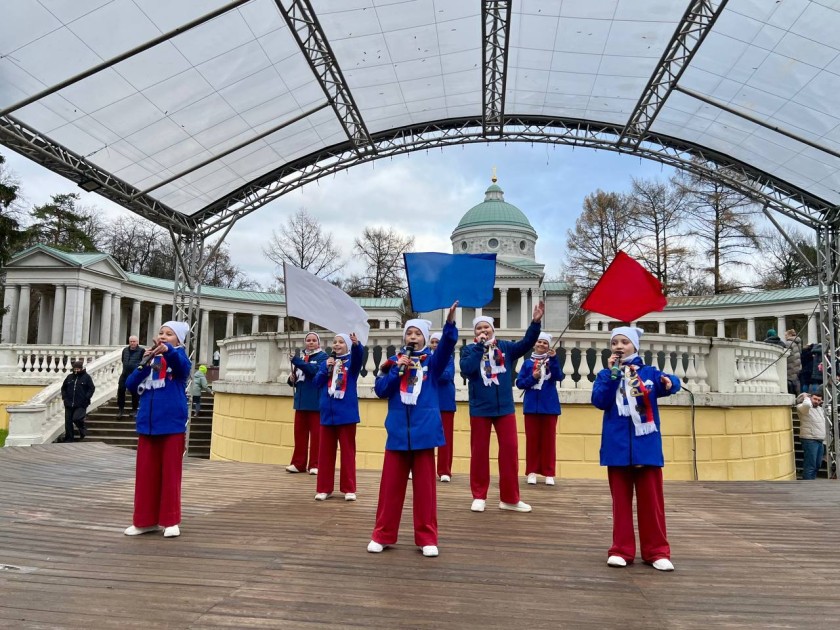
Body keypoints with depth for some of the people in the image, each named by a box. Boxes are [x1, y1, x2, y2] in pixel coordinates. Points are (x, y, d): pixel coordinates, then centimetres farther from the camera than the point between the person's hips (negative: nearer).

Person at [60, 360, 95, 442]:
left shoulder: (86, 377, -2)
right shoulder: (70, 377, 9)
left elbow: (92, 388, -3)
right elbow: (63, 387, 19)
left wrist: (86, 398, -12)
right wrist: (64, 397, 6)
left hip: (81, 405, -5)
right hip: (69, 404, 5)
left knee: (76, 418, -21)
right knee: (68, 422, 6)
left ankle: (82, 429, 12)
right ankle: (69, 439, 18)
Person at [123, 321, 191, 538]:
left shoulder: (177, 356, -1)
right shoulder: (150, 359, 12)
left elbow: (183, 365, -25)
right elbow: (131, 385, 5)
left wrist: (168, 350, -45)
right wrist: (143, 365, -11)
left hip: (172, 425, -4)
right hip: (147, 424, 4)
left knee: (170, 473, 3)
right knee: (145, 473, 9)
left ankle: (171, 521, 12)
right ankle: (145, 520, 19)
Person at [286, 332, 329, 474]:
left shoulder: (322, 356, -2)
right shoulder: (302, 358, 15)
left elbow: (315, 369, -22)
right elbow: (295, 381, 19)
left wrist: (296, 361, -26)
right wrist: (292, 379, -4)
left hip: (316, 402, -6)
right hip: (301, 401, 6)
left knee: (316, 434, -1)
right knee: (299, 433, 8)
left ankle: (315, 465, 5)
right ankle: (298, 463, 15)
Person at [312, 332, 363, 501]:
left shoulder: (351, 361, 0)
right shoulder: (326, 362, 11)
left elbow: (359, 355, -23)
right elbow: (317, 382, 3)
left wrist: (357, 344, -44)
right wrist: (326, 368, -11)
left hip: (346, 413, -3)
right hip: (327, 413, 3)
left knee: (348, 451, 3)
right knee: (325, 451, 8)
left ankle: (349, 489, 10)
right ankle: (324, 488, 16)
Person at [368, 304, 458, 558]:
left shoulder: (431, 360, 4)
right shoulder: (394, 361, 9)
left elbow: (447, 347, -17)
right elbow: (380, 390, 1)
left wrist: (450, 324, -35)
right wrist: (397, 370, -12)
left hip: (424, 429, -1)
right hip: (398, 430, 2)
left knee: (424, 485, 5)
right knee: (391, 484, 8)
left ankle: (427, 538, 14)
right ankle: (382, 535, 19)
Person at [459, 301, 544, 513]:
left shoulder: (505, 347, 3)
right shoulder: (469, 349, -2)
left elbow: (526, 343, -9)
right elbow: (466, 369, -19)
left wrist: (536, 322, -21)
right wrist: (479, 346, -17)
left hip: (505, 408, 2)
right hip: (480, 409, -2)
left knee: (510, 450, 3)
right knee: (479, 451, 7)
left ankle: (509, 498, 14)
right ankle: (479, 496, 19)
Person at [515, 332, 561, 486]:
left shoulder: (551, 361, 4)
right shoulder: (528, 363, 6)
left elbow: (558, 377, -14)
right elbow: (519, 383, 3)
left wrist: (553, 359, -26)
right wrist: (532, 378, -14)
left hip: (549, 406, -1)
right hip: (532, 406, 1)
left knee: (549, 439, 4)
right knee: (532, 439, 5)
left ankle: (549, 473, 10)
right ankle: (532, 471, 13)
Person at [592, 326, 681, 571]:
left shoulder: (649, 372, 5)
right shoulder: (606, 374, 5)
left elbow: (670, 382, -10)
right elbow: (599, 401, -9)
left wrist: (669, 383, -32)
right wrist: (612, 373, -14)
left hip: (646, 445, 0)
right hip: (617, 446, 1)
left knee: (651, 500, 5)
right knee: (621, 500, 8)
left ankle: (657, 551, 15)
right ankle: (621, 550, 15)